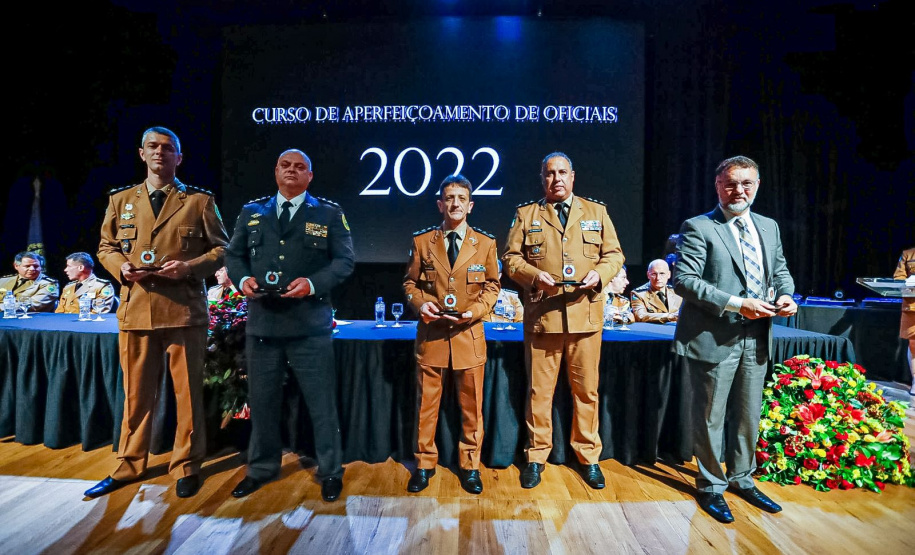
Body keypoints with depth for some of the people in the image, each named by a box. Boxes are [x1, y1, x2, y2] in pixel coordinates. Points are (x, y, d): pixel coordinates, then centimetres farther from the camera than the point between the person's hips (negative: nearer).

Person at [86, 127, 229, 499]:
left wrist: (189, 267, -13)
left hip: (185, 310, -3)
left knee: (188, 392, 5)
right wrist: (121, 267, -4)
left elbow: (221, 249, 3)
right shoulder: (120, 200, 15)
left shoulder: (200, 200, 5)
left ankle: (186, 466, 21)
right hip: (135, 310, 3)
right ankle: (129, 466, 30)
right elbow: (105, 247, 17)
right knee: (137, 394, 12)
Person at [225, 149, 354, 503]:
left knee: (322, 402, 5)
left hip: (310, 324, -3)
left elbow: (345, 260, -4)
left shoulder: (329, 214, 2)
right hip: (262, 322, 4)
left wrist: (313, 283, -19)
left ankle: (330, 472, 23)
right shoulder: (251, 212, 13)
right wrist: (242, 279, -8)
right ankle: (261, 469, 37)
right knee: (262, 400, 16)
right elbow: (233, 254, 13)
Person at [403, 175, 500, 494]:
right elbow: (410, 282, 9)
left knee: (471, 407, 10)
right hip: (431, 335, 0)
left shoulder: (485, 243, 4)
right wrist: (420, 303, -12)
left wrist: (475, 311, -10)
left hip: (469, 336, 0)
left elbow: (492, 286, 7)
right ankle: (424, 464, 30)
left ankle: (470, 466, 30)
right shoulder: (422, 241, 4)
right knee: (426, 403, 10)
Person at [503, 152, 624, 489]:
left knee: (586, 389, 9)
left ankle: (588, 457, 27)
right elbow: (511, 257, 4)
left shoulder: (596, 211, 13)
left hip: (586, 313, 1)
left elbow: (614, 254, 11)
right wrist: (534, 275, -14)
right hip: (542, 314, -1)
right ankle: (536, 456, 23)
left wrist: (600, 274, -9)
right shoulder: (526, 214, 9)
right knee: (539, 390, 6)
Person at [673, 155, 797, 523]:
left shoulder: (769, 227, 13)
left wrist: (785, 294, -2)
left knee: (748, 416, 18)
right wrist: (736, 304, -22)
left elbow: (780, 269, 20)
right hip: (714, 339, -6)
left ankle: (742, 479, 38)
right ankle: (711, 486, 26)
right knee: (711, 417, 7)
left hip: (756, 339, 7)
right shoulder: (698, 228, -9)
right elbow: (684, 280, -17)